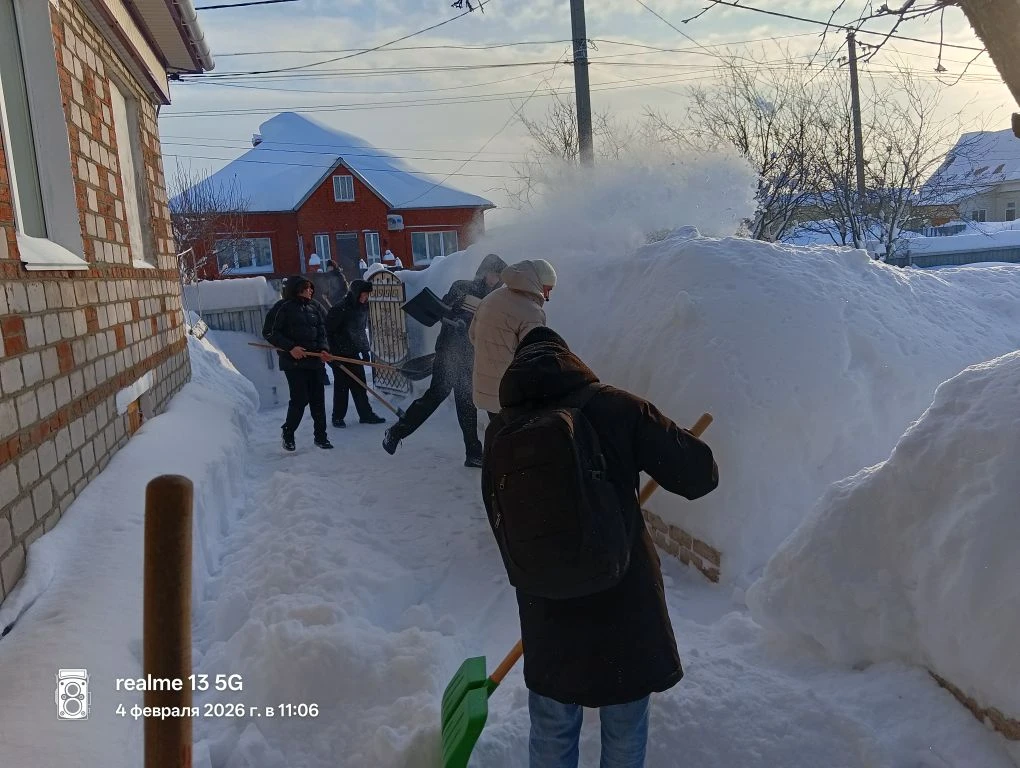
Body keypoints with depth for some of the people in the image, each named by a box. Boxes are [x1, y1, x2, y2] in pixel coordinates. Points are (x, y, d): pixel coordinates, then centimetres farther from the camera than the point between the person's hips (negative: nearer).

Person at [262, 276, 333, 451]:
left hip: (315, 359, 6)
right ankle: (288, 435, 13)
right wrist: (290, 347, -16)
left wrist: (323, 348, 1)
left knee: (318, 399, 6)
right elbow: (269, 332, -8)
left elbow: (321, 330, 19)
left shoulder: (314, 307, 12)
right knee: (300, 400, -8)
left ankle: (321, 436, 17)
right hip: (294, 362, -6)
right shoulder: (283, 308, -7)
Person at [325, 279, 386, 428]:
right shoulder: (340, 309, -17)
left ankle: (366, 414, 15)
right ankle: (338, 417, 14)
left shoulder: (363, 308, 7)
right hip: (340, 354, -7)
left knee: (360, 384, 8)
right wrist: (332, 354, -18)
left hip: (354, 354, 7)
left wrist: (365, 350, 16)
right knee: (341, 386, 1)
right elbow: (328, 331, -16)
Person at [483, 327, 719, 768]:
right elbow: (699, 474, -11)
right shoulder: (616, 407, -12)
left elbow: (501, 522, 5)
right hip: (626, 606, -2)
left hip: (546, 613, 3)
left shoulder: (500, 431, -2)